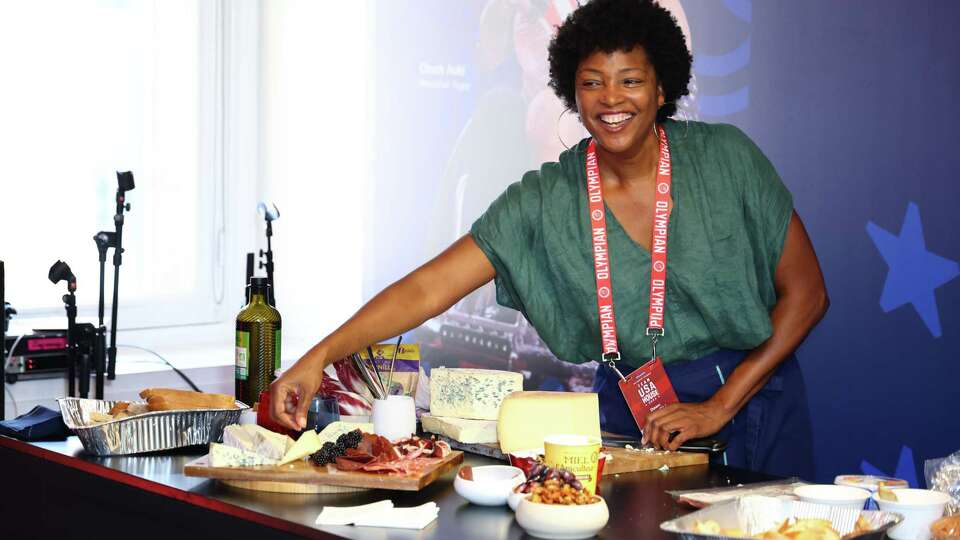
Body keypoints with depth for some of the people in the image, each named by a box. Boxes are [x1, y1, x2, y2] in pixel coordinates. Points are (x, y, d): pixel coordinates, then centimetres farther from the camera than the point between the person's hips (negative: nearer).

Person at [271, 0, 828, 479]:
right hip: (631, 413, 1)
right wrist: (320, 356, -28)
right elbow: (429, 287, -15)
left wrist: (720, 407, -10)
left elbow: (806, 291, -5)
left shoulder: (726, 159, -10)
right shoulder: (546, 200, -9)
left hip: (753, 405, 0)